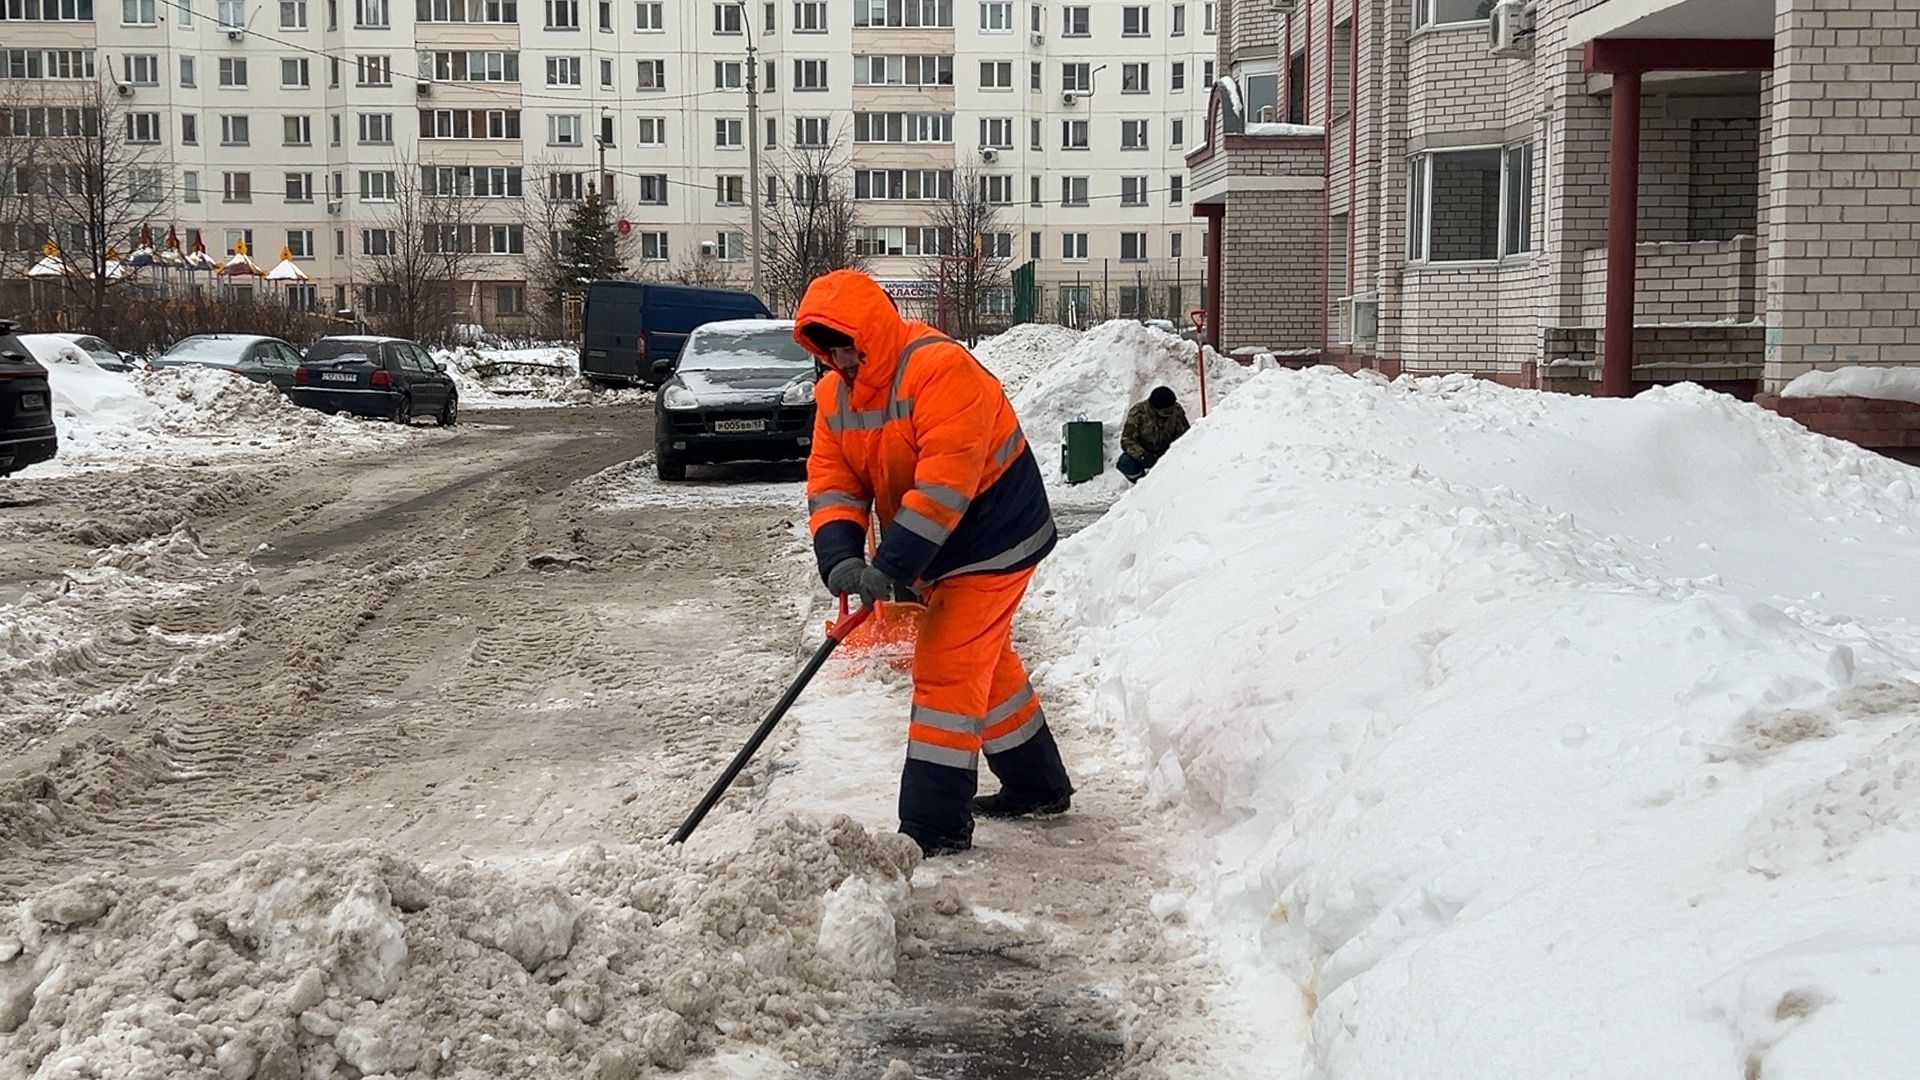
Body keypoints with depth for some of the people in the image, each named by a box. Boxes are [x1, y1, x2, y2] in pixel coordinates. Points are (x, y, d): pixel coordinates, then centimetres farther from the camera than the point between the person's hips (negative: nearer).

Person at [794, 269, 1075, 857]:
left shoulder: (941, 369, -27)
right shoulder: (834, 396, 0)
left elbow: (945, 483, -33)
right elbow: (831, 484, -5)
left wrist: (892, 566, -35)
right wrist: (840, 558, -24)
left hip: (993, 542, -9)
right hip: (940, 553, 9)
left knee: (946, 670, -11)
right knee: (986, 665, 19)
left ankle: (935, 825, -6)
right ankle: (1037, 785, 36)